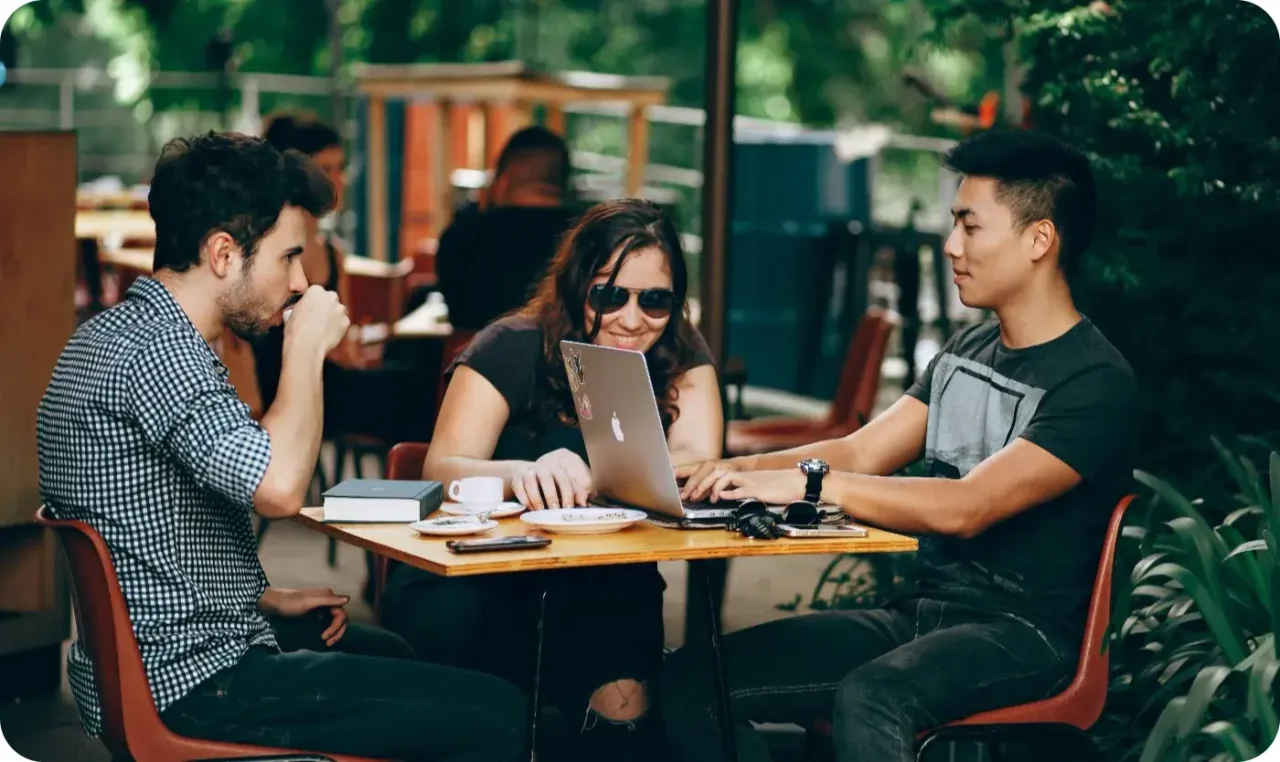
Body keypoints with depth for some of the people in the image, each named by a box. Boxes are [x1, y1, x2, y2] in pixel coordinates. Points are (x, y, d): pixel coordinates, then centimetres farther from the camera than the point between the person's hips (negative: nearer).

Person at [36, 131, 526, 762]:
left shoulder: (112, 333, 11)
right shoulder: (158, 348, -22)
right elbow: (279, 488, -35)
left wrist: (268, 598, 14)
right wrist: (307, 347, -19)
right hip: (192, 684, -11)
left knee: (396, 655, 32)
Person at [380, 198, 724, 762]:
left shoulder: (681, 357, 1)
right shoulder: (513, 348, -8)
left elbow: (697, 465, -16)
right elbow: (443, 469, -20)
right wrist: (521, 474, -44)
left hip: (603, 589, 2)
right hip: (481, 573, -1)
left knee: (621, 697, -29)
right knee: (443, 622, -35)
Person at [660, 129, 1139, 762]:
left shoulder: (1096, 383, -13)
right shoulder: (967, 350, 15)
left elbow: (967, 508, -24)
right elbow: (859, 454, 10)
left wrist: (808, 483, -28)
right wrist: (730, 471, -6)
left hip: (1021, 632, -8)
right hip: (918, 612, 8)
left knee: (869, 699, -40)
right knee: (689, 682, -9)